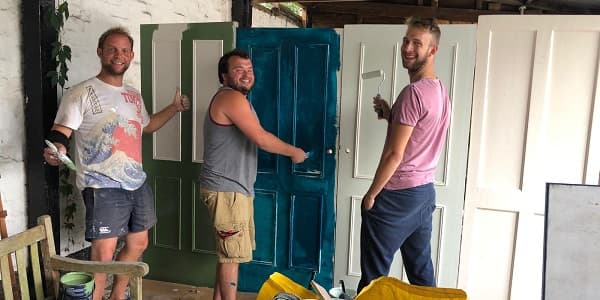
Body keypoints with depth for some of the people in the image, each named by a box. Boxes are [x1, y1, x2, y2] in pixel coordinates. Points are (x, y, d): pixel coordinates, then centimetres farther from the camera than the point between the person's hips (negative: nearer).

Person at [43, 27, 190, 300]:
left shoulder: (133, 95, 13)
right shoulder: (81, 93, -9)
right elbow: (59, 132, -15)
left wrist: (175, 108, 23)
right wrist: (56, 148, -37)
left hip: (137, 184, 8)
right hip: (103, 187, -7)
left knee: (138, 244, 17)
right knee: (103, 255, -9)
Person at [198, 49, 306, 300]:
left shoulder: (238, 99, 17)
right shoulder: (231, 97, -16)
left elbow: (252, 139, 21)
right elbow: (261, 138, -20)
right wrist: (293, 152, -7)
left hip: (235, 188, 10)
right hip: (225, 190, -10)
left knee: (228, 252, 17)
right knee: (232, 254, -2)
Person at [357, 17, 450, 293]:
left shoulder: (413, 92, -19)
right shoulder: (440, 91, 11)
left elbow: (394, 155, -20)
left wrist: (371, 194, -10)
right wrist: (390, 115, 5)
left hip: (397, 195, -9)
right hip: (425, 191, 9)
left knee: (374, 275, 2)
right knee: (421, 272, 17)